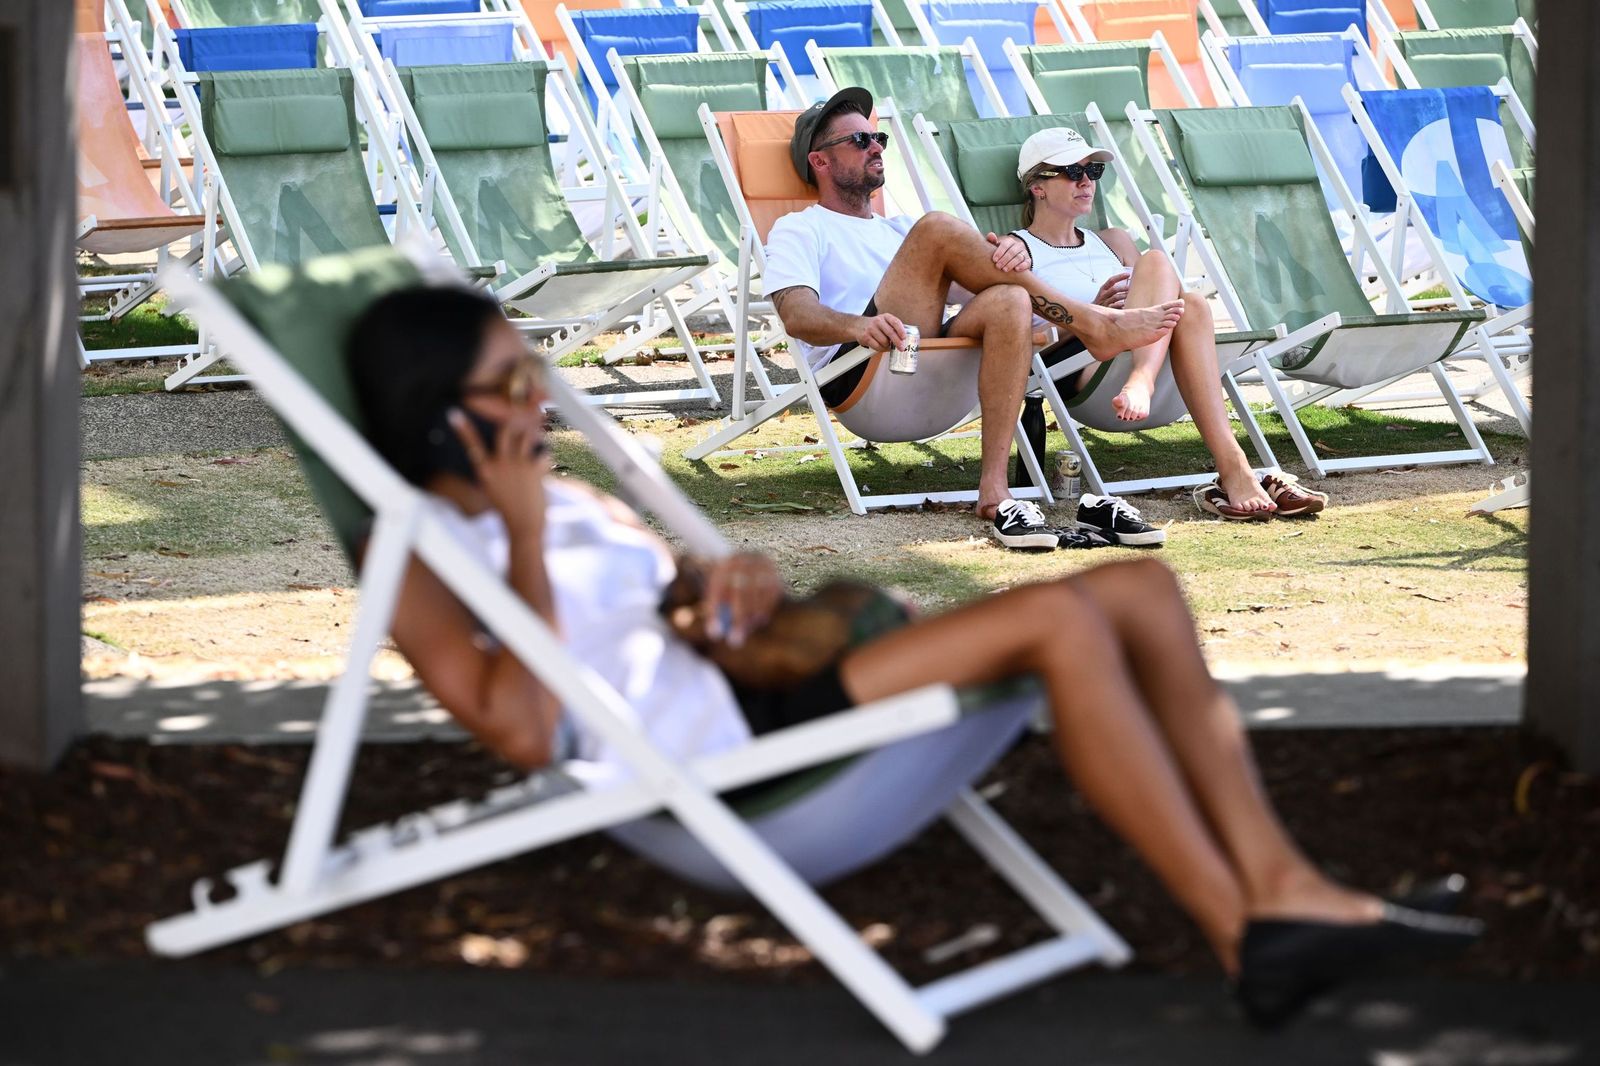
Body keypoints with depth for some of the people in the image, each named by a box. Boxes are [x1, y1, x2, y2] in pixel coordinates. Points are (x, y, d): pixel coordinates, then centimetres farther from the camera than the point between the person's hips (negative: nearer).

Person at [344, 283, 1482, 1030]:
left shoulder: (556, 496, 25)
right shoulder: (414, 553, -2)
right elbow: (523, 729, -16)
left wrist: (747, 577, 2)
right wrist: (525, 537, -15)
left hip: (756, 695, 10)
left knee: (1139, 592, -2)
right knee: (1058, 621, -24)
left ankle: (1280, 887, -13)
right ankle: (1244, 936, -25)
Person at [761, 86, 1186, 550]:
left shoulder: (899, 230, 36)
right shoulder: (798, 230, 17)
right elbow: (796, 315, -4)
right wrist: (858, 326, -27)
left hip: (939, 386, 5)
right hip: (857, 380, -5)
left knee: (1008, 303, -28)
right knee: (937, 230, -21)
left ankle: (994, 491, -37)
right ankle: (1096, 326, -19)